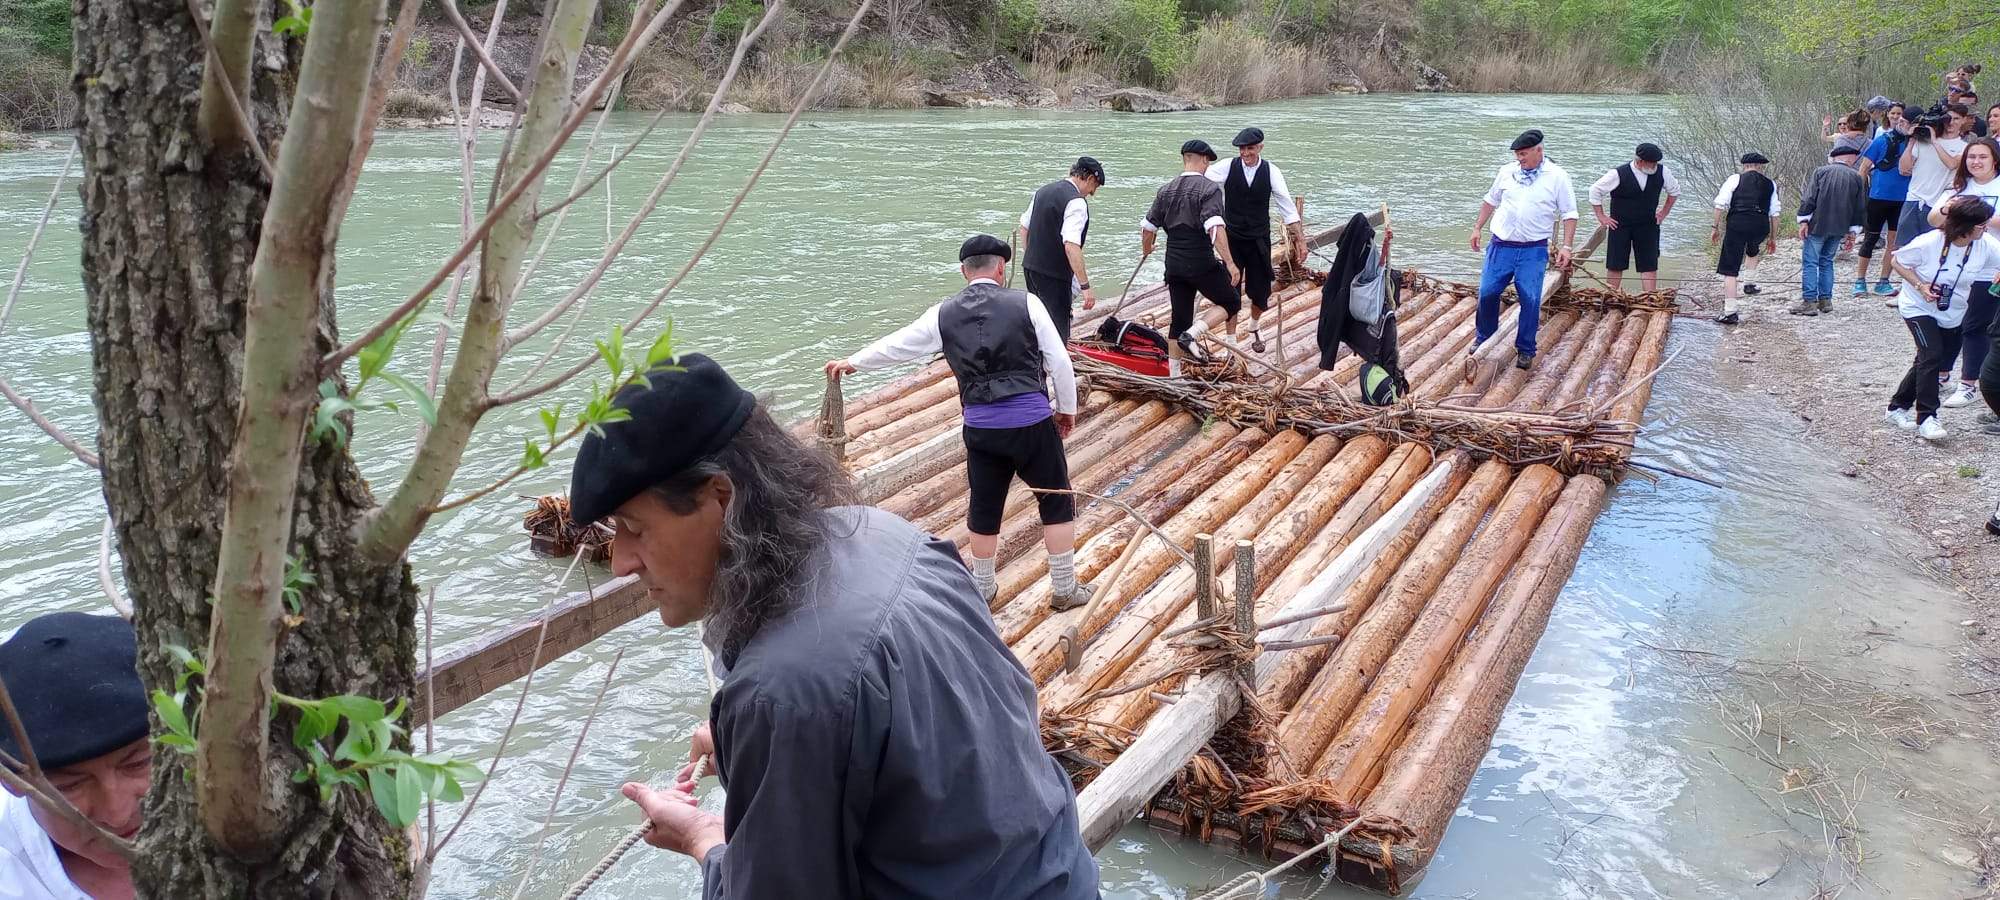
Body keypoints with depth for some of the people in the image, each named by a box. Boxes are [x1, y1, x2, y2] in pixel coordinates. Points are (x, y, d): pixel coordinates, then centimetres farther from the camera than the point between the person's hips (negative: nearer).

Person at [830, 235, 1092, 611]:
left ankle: (982, 589, 34)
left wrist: (852, 362, 32)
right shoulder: (1025, 303, -2)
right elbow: (1060, 361, -2)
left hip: (981, 426, 3)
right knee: (1057, 502, 14)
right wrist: (1067, 408, 13)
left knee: (984, 508, 20)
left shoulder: (944, 314, 5)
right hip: (1033, 421, -2)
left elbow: (895, 345, 16)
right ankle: (1064, 589, 21)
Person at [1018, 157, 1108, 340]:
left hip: (1030, 266, 9)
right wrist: (1085, 286, -26)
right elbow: (1071, 245, -27)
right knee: (1057, 330, -1)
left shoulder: (1044, 190, 10)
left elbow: (1024, 227, 17)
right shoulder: (1076, 202, -17)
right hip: (1054, 275, -9)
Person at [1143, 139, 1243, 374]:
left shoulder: (1166, 190, 7)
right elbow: (1215, 228, -24)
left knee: (1179, 319, 14)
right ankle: (1191, 334, -8)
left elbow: (1148, 228, 12)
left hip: (1174, 266, 6)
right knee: (1232, 304, 12)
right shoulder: (1209, 189, -11)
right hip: (1203, 264, -6)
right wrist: (1230, 263, -26)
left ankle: (1174, 374, 14)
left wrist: (1146, 248, 33)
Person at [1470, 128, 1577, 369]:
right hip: (1502, 245, 3)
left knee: (1530, 300, -6)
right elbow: (1490, 201, 20)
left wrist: (1566, 246, -7)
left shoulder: (1557, 177, -3)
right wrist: (1478, 228, 16)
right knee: (1487, 292, 0)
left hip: (1534, 251, -3)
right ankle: (1483, 338, 21)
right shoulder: (1507, 171, 6)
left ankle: (1525, 350, 8)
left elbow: (1569, 214, 0)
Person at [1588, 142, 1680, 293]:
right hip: (1620, 226, -2)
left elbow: (1674, 190, 14)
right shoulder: (1619, 174, -17)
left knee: (1649, 266, -2)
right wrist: (1601, 217, -4)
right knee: (1615, 265, 2)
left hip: (1648, 226, 2)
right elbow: (1595, 190, -5)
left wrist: (1664, 212, 10)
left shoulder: (1661, 171, -6)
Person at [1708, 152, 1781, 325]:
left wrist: (1715, 228, 4)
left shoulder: (1735, 179, 8)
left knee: (1729, 269, -1)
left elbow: (1721, 205, -1)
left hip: (1737, 223, -3)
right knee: (1752, 250, 40)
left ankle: (1729, 313, -4)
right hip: (1761, 227, 3)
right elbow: (1774, 213, 15)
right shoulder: (1770, 184, 17)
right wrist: (1773, 238, 22)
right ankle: (1749, 283, 35)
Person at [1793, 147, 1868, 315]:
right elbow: (1861, 207, 10)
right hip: (1840, 229, 4)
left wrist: (1803, 221, -7)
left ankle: (1810, 302, -9)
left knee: (1810, 262, -2)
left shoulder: (1821, 171, -1)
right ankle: (1825, 300, 17)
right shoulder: (1857, 177, 9)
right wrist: (1852, 232, 15)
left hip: (1818, 226, -4)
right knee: (1826, 262, 17)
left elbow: (1809, 198, -9)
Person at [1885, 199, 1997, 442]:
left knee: (1928, 362, 11)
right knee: (1932, 355, -20)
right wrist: (1920, 286, -21)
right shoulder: (1929, 243, -23)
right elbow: (1897, 261, -11)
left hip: (1953, 314, 5)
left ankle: (1898, 407, 29)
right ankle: (1926, 419, -15)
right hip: (1919, 308, -5)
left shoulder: (1985, 247, -12)